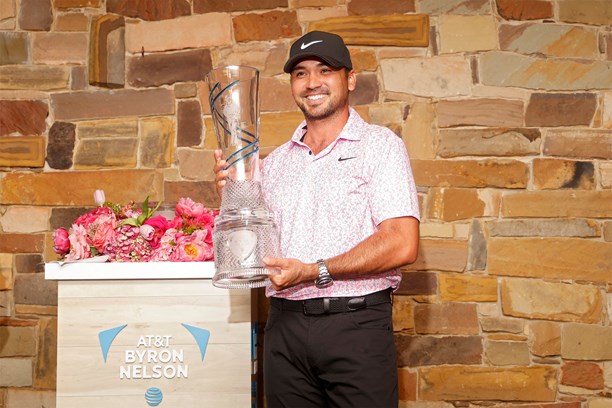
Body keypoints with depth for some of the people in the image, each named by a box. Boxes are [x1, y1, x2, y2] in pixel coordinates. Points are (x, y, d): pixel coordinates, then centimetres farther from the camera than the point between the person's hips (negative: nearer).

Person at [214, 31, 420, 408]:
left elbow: (402, 245, -13)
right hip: (284, 325, 5)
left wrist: (314, 272, -17)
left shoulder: (381, 146, -2)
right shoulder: (275, 162, 14)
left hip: (355, 323, -4)